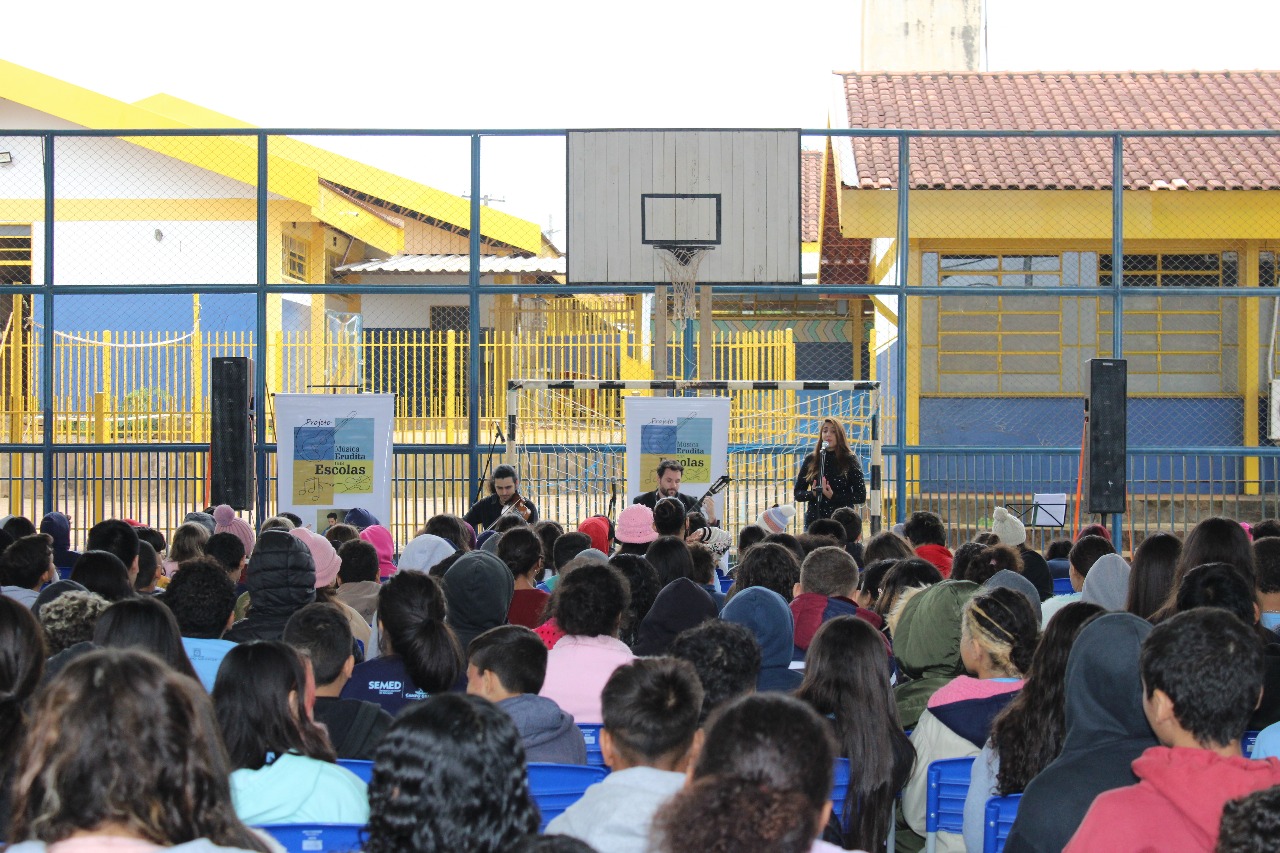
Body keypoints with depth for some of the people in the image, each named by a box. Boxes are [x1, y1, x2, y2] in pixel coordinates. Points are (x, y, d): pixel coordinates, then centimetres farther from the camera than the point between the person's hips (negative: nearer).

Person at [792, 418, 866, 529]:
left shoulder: (850, 461, 3)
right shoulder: (810, 460, 9)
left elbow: (861, 496, -1)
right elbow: (797, 493, 10)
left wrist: (833, 496, -13)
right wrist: (813, 494, -11)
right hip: (814, 519, 2)